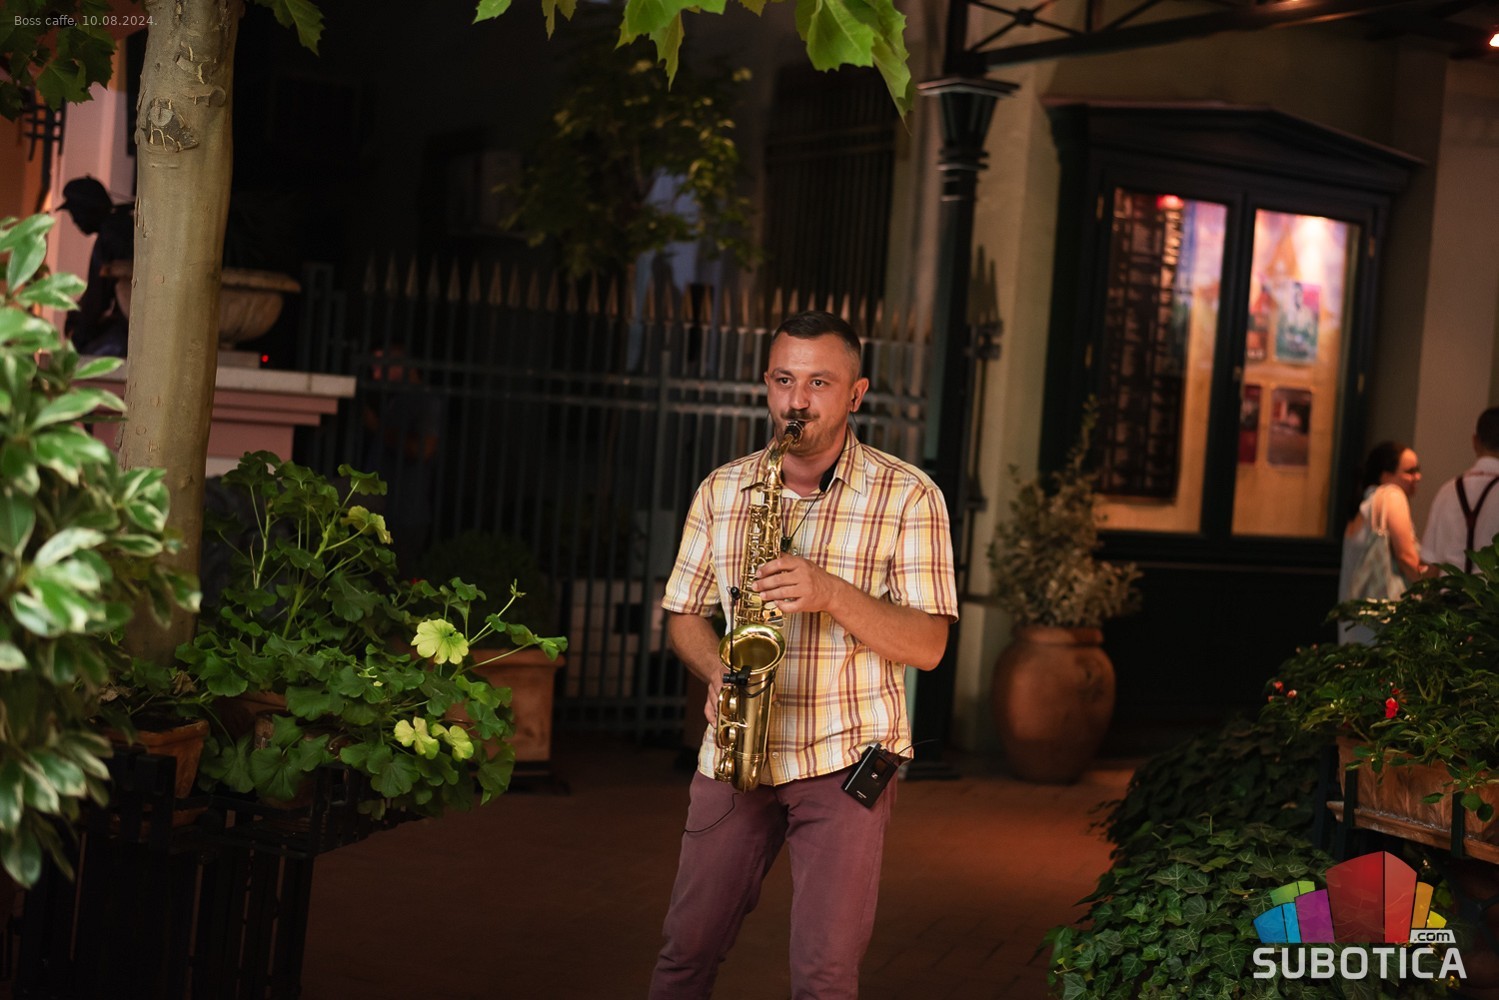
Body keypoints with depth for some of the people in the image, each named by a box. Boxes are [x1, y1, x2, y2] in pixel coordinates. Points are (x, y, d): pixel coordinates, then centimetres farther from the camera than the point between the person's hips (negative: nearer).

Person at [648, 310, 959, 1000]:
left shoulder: (908, 497, -4)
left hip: (846, 760, -3)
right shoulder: (721, 491, 8)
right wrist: (718, 670, -8)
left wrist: (832, 594, -23)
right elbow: (683, 614, 14)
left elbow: (927, 645, -8)